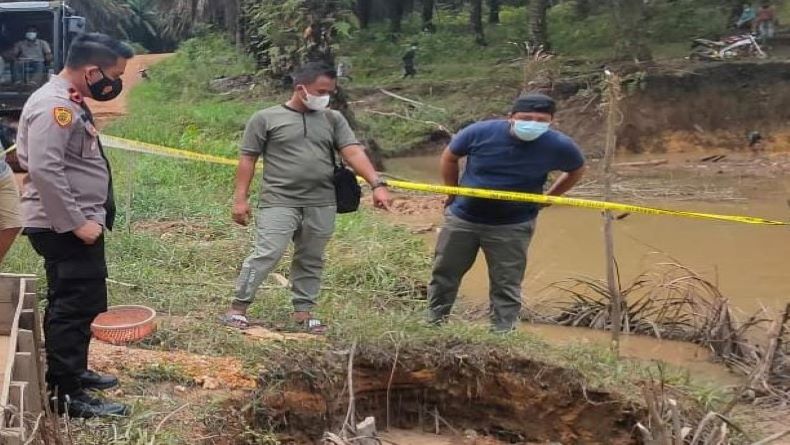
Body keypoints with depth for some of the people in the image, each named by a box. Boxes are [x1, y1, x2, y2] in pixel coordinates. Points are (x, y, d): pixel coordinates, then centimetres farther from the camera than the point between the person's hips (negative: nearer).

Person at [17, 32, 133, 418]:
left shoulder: (69, 102, 14)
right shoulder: (54, 105, -19)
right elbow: (44, 169, -28)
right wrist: (76, 223, -25)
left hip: (75, 225, 11)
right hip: (66, 229, -11)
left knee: (72, 305, 20)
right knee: (76, 307, -6)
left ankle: (70, 372, 33)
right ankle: (67, 394, 1)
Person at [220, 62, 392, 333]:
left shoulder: (333, 120, 10)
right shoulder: (266, 118, 1)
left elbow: (354, 152, 0)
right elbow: (248, 159, 3)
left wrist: (377, 184, -13)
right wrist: (241, 198, -3)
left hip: (321, 205, 4)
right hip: (279, 202, -4)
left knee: (311, 260, 11)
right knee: (266, 254, -9)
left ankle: (303, 311, 22)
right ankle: (237, 307, 2)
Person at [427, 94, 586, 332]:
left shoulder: (558, 145, -16)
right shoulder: (480, 132, -17)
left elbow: (577, 170, 6)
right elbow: (449, 157, 2)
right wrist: (453, 194, 7)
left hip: (512, 228, -1)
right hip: (462, 218, 2)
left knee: (506, 286, 4)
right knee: (444, 273, 14)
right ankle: (433, 324, 34)